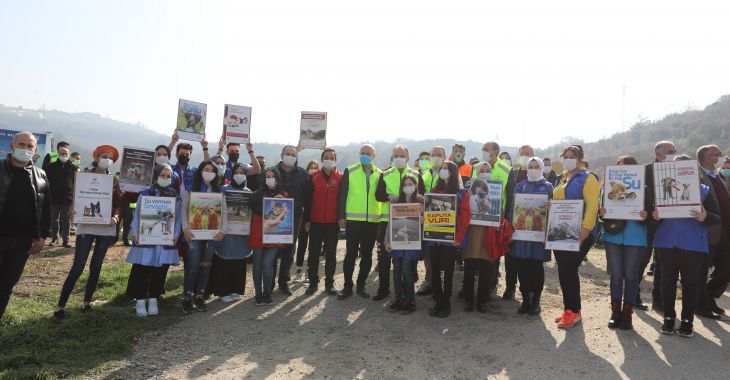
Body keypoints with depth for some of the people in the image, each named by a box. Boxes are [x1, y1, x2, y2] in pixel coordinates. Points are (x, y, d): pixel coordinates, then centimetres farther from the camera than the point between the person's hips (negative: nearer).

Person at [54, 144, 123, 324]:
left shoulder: (114, 180, 7)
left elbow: (119, 203, 5)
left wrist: (116, 216, -14)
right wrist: (73, 211, -18)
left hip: (106, 227, 3)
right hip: (86, 226, -2)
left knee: (96, 266, 9)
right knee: (77, 267, -7)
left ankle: (86, 302, 23)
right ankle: (60, 307, 3)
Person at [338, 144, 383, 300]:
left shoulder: (379, 174, 9)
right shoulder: (349, 171, 2)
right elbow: (342, 195, 0)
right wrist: (341, 216, -6)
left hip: (373, 220, 3)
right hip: (353, 219, -2)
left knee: (367, 255, 9)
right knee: (351, 254, 1)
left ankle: (361, 286, 22)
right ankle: (347, 287, 13)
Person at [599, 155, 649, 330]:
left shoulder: (643, 189, 0)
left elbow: (648, 215, -2)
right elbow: (603, 208, 8)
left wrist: (645, 216, -23)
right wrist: (602, 213, -14)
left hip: (635, 238, -2)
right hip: (613, 237, 2)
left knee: (631, 276, 4)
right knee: (616, 275, 7)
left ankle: (627, 313, 14)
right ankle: (615, 312, 16)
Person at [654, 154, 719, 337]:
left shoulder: (703, 190, 5)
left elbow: (717, 217, 2)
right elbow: (654, 211, 11)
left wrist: (705, 217, -20)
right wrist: (655, 217, -12)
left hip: (692, 245, -1)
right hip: (666, 242, 1)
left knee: (690, 282, 3)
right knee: (668, 280, 7)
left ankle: (687, 321, 14)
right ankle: (668, 318, 17)